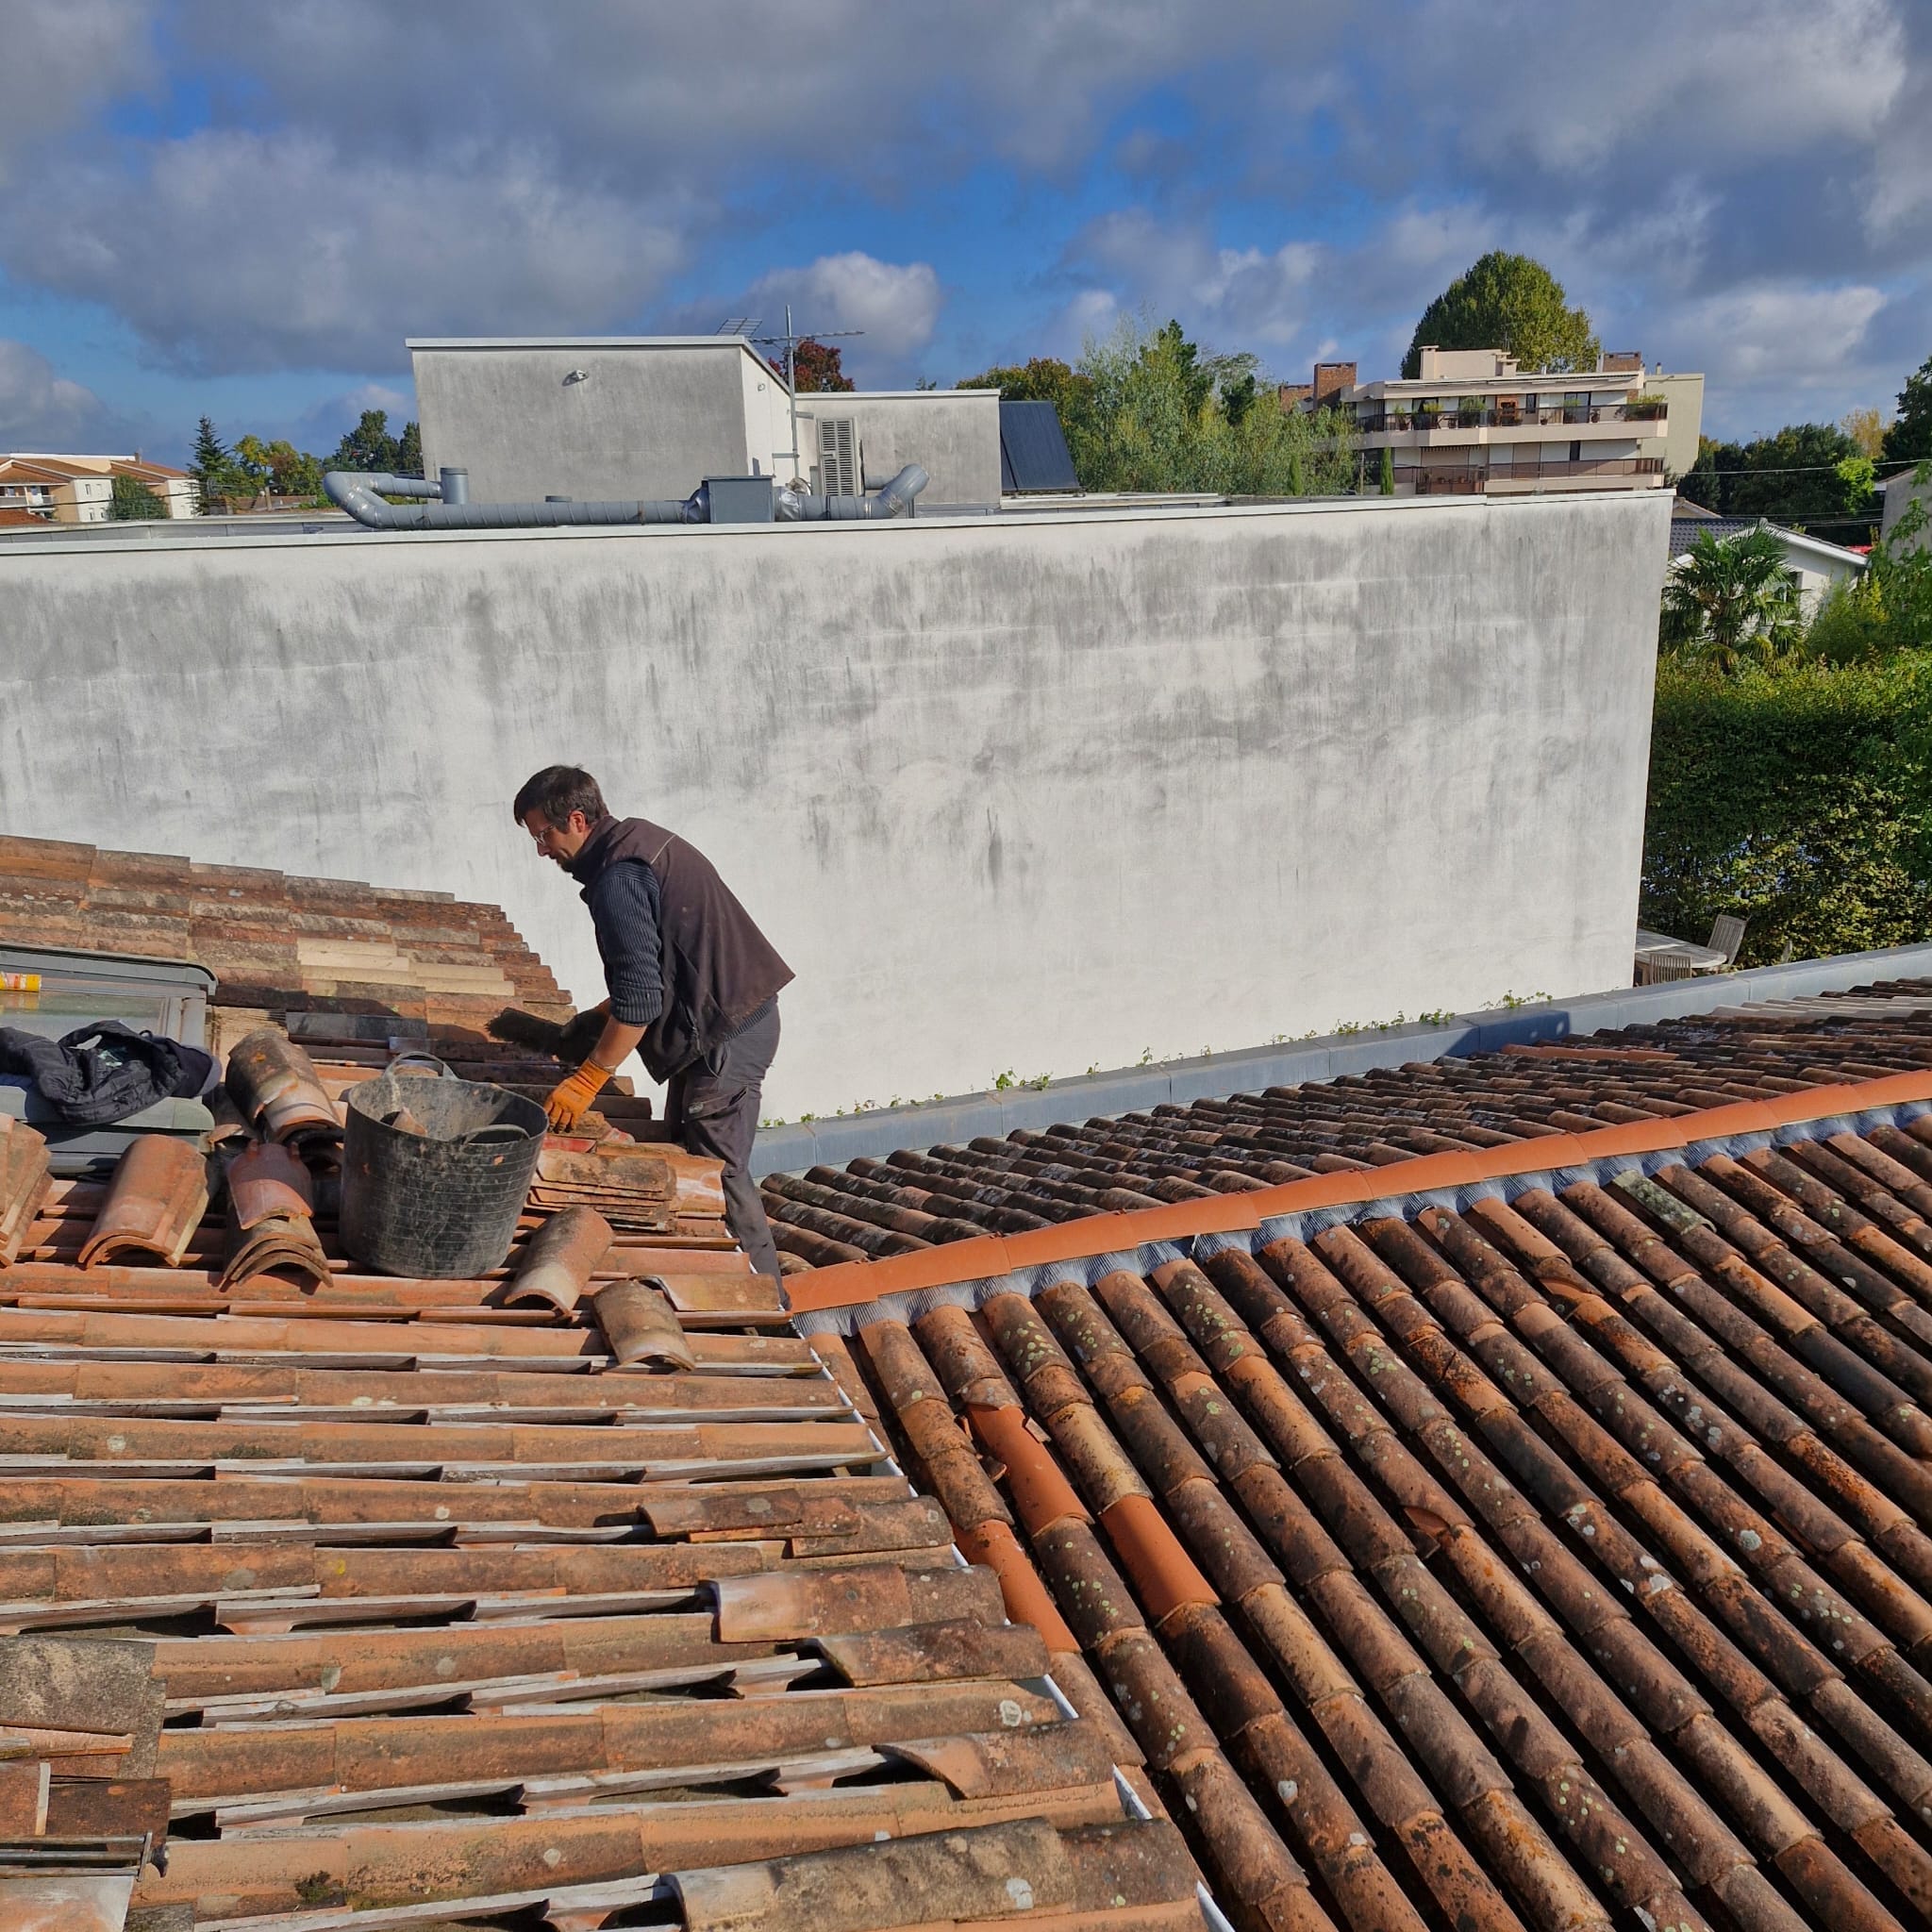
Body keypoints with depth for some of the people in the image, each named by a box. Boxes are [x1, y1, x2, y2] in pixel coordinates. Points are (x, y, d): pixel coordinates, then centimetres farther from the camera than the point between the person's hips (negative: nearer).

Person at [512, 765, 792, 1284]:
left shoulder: (616, 881, -18)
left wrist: (586, 1081, -16)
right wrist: (603, 1015, 20)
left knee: (717, 1172, -3)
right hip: (746, 1016, 10)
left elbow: (638, 1001, -23)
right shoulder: (643, 840, 13)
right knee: (686, 1155, 17)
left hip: (726, 1036, -10)